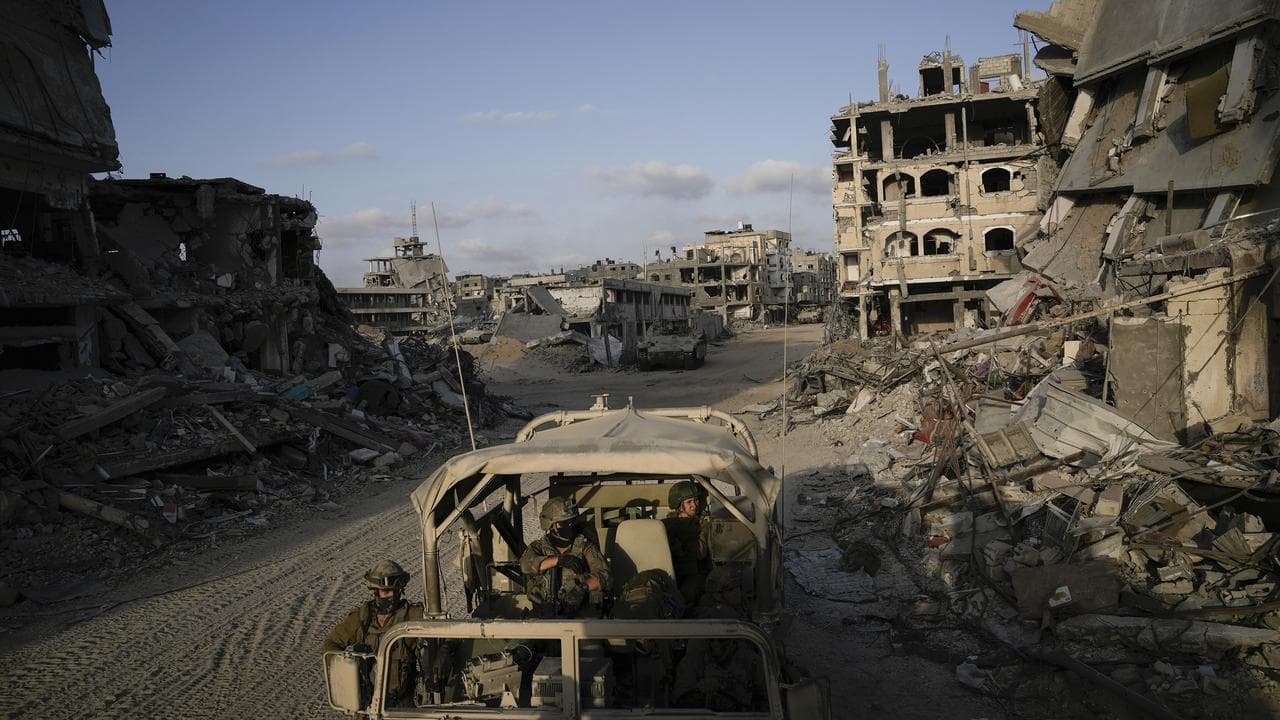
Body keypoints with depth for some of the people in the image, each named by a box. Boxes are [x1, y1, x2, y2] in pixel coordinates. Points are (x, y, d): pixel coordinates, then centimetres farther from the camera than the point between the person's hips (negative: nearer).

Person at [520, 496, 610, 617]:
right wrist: (558, 560, -24)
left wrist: (584, 587, -22)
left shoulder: (584, 546, 8)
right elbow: (526, 564, -13)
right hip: (547, 612, 1)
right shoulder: (539, 547, 10)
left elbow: (602, 575, -2)